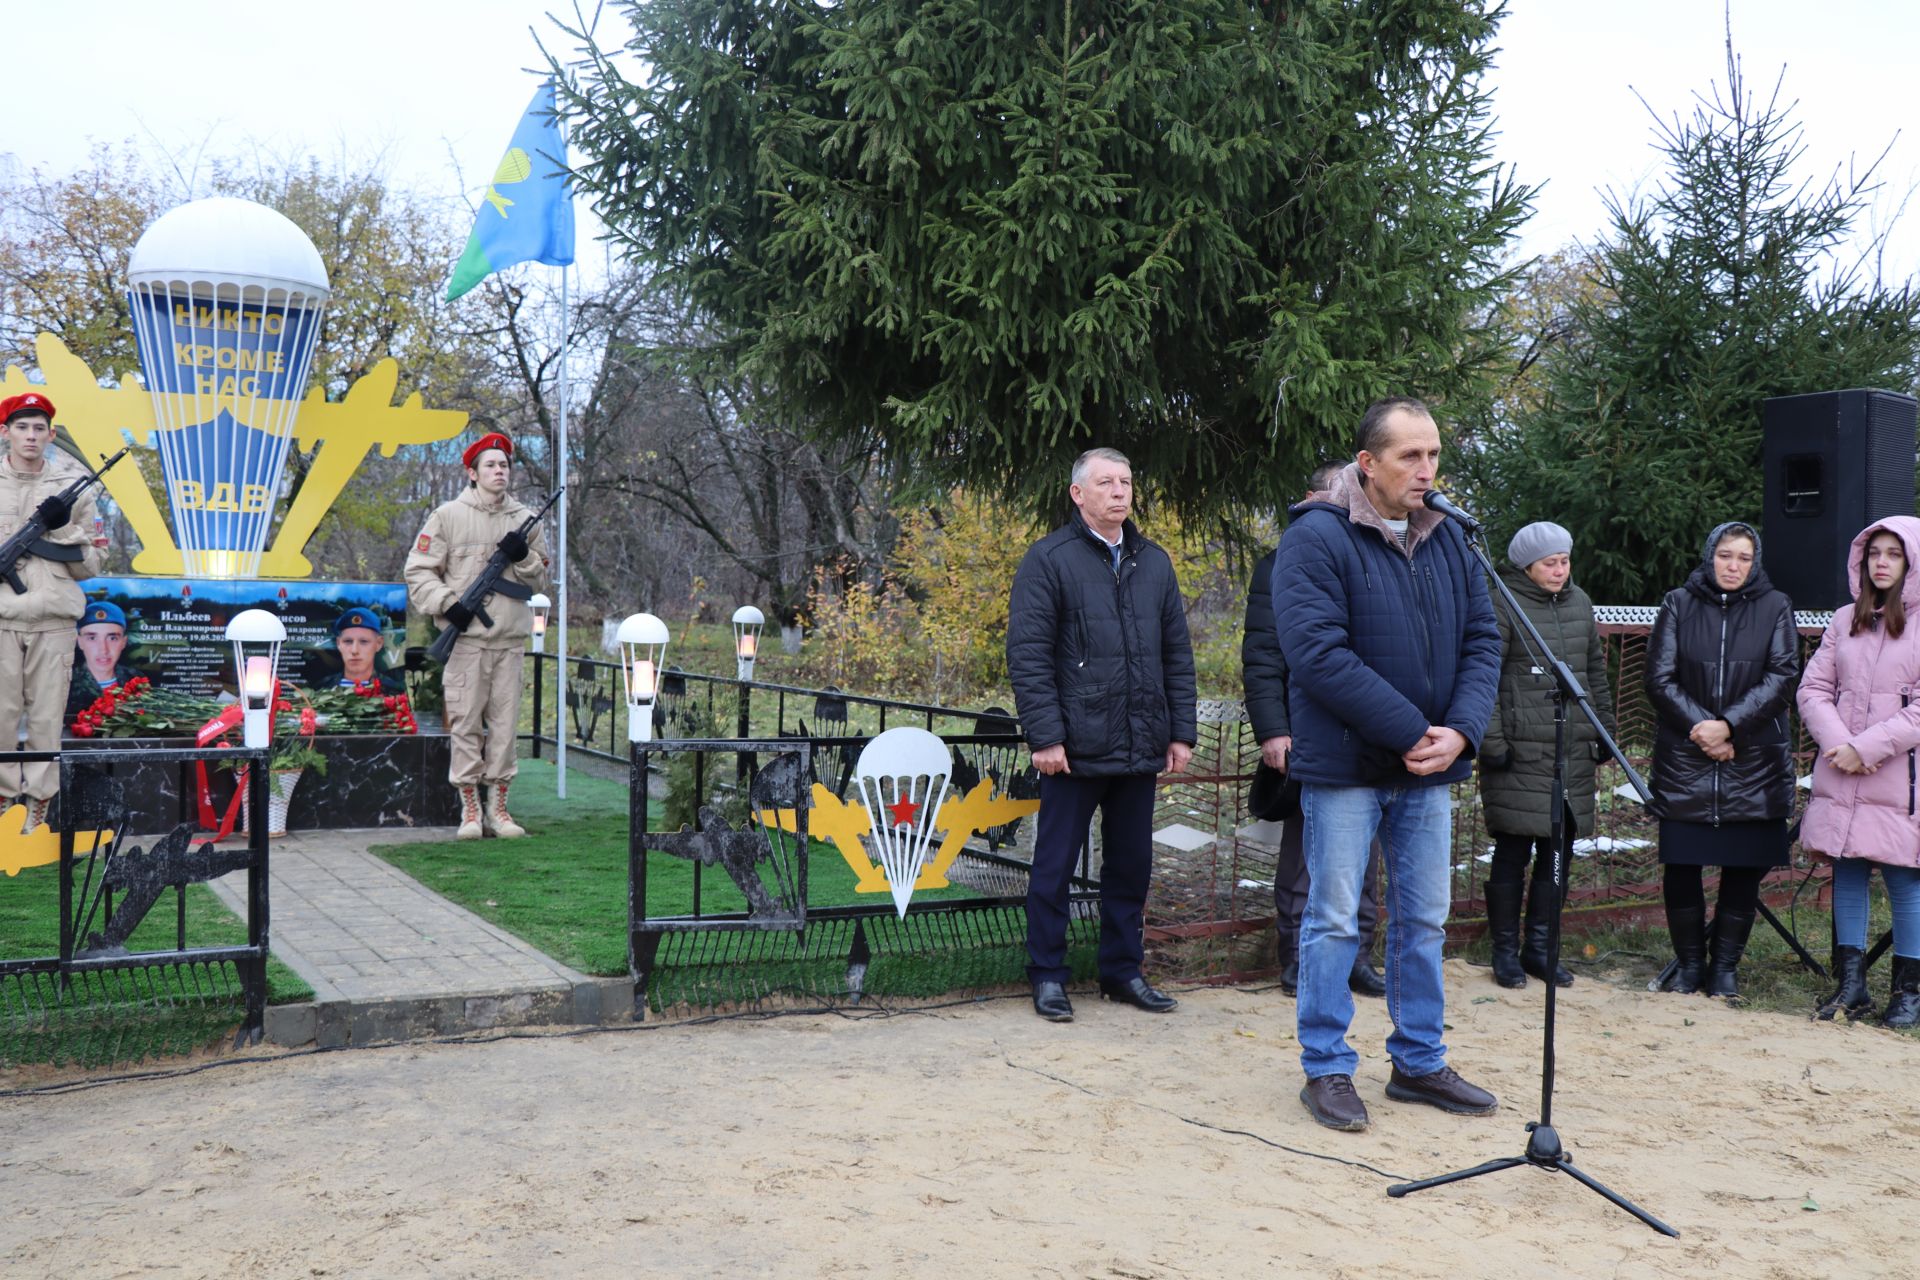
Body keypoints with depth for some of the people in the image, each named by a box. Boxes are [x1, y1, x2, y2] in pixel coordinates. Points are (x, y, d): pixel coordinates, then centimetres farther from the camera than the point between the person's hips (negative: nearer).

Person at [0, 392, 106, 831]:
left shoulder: (74, 486, 9)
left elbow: (92, 565, 8)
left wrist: (63, 529, -7)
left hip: (54, 620, 0)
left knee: (47, 717, 3)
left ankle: (39, 803, 11)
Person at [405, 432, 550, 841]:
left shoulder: (525, 520, 13)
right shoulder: (448, 515, 3)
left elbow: (540, 580, 15)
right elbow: (418, 571, 3)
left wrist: (524, 556, -4)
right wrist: (447, 604, -11)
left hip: (510, 639, 3)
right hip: (465, 638, -3)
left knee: (505, 725, 5)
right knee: (465, 724, -1)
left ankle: (498, 807, 14)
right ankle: (470, 810, 8)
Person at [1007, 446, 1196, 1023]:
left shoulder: (1154, 563, 13)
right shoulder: (1049, 559, -4)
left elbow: (1177, 652, 15)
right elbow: (1027, 654, -9)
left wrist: (1181, 731, 9)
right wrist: (1045, 735, -14)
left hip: (1141, 748, 5)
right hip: (1075, 747, -5)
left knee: (1131, 865, 13)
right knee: (1055, 865, 4)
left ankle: (1123, 969, 25)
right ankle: (1048, 976, 16)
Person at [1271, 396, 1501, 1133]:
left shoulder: (1448, 540, 8)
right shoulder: (1317, 538, -12)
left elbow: (1482, 642, 7)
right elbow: (1318, 655, -21)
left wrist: (1460, 730, -11)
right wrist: (1412, 732, -20)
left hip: (1429, 766, 6)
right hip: (1346, 766, -6)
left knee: (1425, 921, 13)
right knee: (1333, 921, 2)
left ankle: (1419, 1063, 27)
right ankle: (1327, 1070, 15)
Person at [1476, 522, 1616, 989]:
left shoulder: (1579, 603, 13)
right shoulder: (1503, 606, -8)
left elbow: (1596, 671, 22)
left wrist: (1604, 731, 20)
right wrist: (1491, 742, -15)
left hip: (1573, 752, 7)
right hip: (1519, 753, -6)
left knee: (1560, 850, 10)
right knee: (1512, 852, 1)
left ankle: (1540, 947, 22)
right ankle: (1506, 951, 13)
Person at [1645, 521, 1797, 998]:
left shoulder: (1775, 607, 5)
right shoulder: (1678, 604, 4)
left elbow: (1781, 677, -3)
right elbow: (1660, 679, 1)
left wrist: (1728, 725, -14)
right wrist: (1701, 729, -10)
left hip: (1754, 764, 0)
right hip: (1684, 762, 0)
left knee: (1745, 868, 3)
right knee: (1680, 867, 1)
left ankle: (1725, 964, 18)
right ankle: (1689, 962, 17)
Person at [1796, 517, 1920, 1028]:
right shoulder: (1845, 621, 12)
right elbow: (1813, 688, 8)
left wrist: (1868, 747, -15)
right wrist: (1837, 742, -8)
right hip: (1840, 775, 5)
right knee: (1847, 875, 7)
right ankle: (1851, 983, 15)